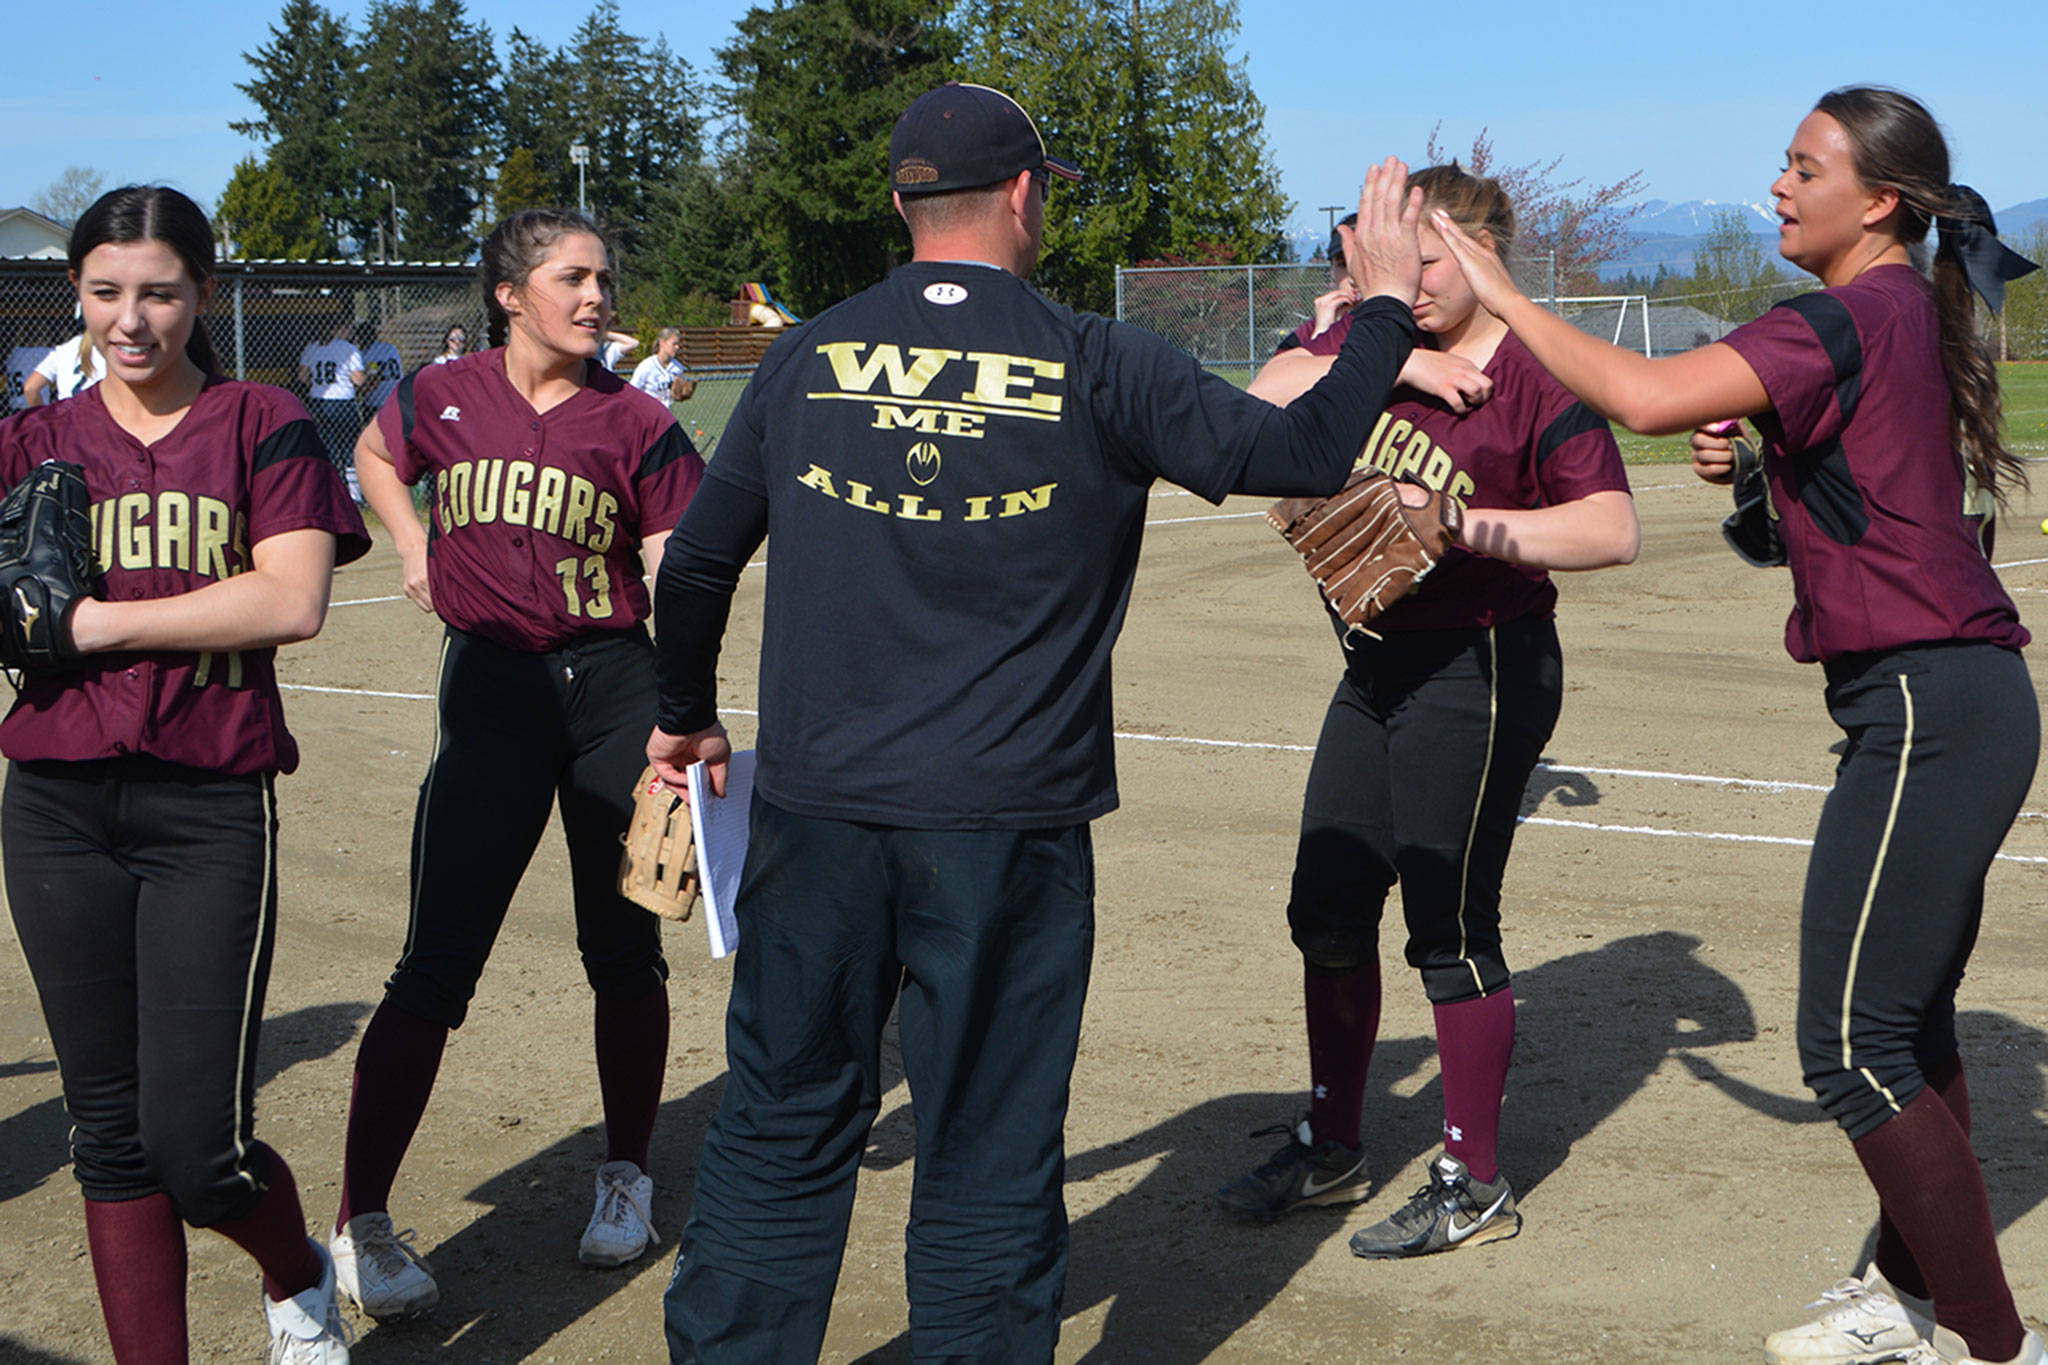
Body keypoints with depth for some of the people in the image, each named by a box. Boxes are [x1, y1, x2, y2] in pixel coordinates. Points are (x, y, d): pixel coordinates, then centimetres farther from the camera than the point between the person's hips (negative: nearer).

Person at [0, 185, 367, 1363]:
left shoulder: (264, 426, 2)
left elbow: (293, 602, -12)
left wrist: (99, 621, -10)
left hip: (209, 806, -3)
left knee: (197, 1144, -5)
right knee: (111, 1132, 8)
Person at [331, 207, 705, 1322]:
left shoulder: (636, 423, 0)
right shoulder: (444, 398, 3)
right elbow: (375, 455, 26)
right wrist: (413, 548, 10)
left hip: (615, 685, 1)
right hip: (489, 687, 0)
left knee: (624, 955, 9)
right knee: (437, 965, -6)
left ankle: (626, 1173, 31)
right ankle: (360, 1223, 2)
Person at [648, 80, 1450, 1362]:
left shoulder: (808, 357, 5)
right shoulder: (1098, 367, -4)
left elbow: (697, 563, 12)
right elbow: (1304, 451, 0)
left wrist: (687, 716, 29)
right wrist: (1388, 304, 14)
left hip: (816, 816, 3)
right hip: (1005, 825, -2)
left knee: (782, 1129, 12)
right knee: (989, 1152, 9)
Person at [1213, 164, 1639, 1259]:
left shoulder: (1536, 379, -14)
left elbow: (1613, 530, -20)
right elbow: (1268, 397, -5)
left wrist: (1461, 523, -26)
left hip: (1480, 672, -8)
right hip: (1378, 664, 8)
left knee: (1450, 928, -3)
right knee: (1327, 908, 12)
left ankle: (1474, 1186, 10)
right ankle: (1330, 1147, 28)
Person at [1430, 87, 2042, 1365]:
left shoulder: (1854, 316, -16)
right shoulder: (1907, 314, 15)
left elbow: (1646, 396, -27)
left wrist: (1502, 296, -17)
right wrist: (1755, 465, 6)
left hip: (1924, 704, -10)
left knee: (1853, 1041, -6)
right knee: (1906, 1020, 20)